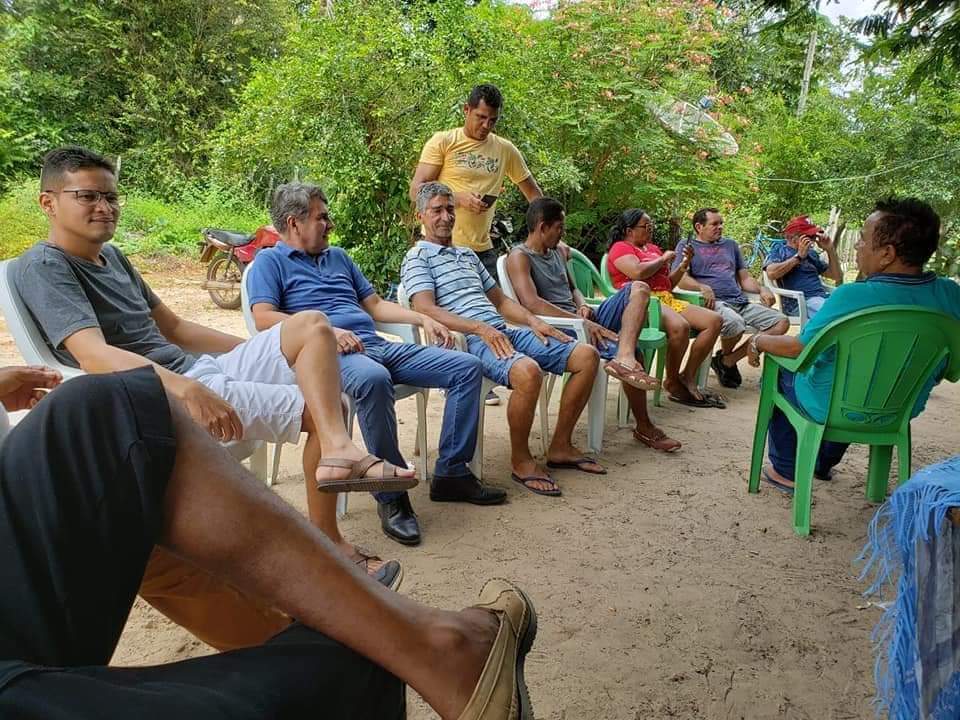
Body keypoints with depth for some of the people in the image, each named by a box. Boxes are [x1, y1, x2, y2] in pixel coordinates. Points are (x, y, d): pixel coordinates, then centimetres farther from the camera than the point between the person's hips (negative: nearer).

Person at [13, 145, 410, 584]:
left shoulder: (111, 256, 21)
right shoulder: (44, 267, -7)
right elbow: (93, 355, -24)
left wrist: (260, 352, 19)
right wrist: (185, 389, -40)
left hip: (200, 369, 9)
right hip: (164, 396, -9)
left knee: (311, 325, -10)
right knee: (319, 407, -14)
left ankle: (337, 449, -27)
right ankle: (326, 541, -8)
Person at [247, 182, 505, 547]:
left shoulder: (338, 256, 30)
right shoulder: (270, 261, 9)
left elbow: (375, 304, 31)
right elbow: (264, 318, -8)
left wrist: (423, 319, 17)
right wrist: (326, 330, -20)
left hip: (378, 346, 8)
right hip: (330, 354, -7)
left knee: (467, 367, -6)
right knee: (373, 379, -43)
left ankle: (451, 474, -5)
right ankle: (391, 496, -30)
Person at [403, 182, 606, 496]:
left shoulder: (468, 254, 28)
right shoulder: (418, 257, 4)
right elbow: (427, 310, -12)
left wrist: (534, 321, 9)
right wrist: (480, 328, -24)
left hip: (503, 331, 8)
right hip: (470, 340, -8)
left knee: (587, 355, -3)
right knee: (528, 371, -38)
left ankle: (560, 446, 6)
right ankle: (521, 460, -15)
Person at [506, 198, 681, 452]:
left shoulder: (558, 250, 21)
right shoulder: (519, 257, -7)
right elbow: (532, 303, -22)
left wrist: (583, 306, 4)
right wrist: (580, 321, -26)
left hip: (585, 322, 9)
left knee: (638, 288, -10)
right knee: (631, 353, -22)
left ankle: (625, 358, -35)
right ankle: (644, 428, -4)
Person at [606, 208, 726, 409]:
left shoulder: (652, 248, 27)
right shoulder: (620, 248, 2)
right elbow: (638, 273, -18)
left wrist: (684, 264, 11)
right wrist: (663, 259, -1)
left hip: (666, 299, 9)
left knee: (715, 320, -7)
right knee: (680, 327, -36)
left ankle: (688, 378, -8)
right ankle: (672, 383, -13)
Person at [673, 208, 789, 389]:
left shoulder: (730, 244, 29)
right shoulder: (687, 245, 12)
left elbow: (745, 278, 27)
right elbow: (679, 278, -3)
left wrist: (762, 289, 6)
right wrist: (703, 287, -22)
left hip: (740, 301, 7)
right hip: (713, 302, -6)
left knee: (781, 322, -14)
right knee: (734, 323, -39)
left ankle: (728, 361, -9)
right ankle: (724, 355, -1)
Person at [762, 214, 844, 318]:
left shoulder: (811, 253, 25)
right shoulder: (778, 249, 10)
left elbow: (838, 277, 25)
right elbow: (771, 273, -13)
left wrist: (831, 250, 14)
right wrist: (798, 256, -6)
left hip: (823, 296, 6)